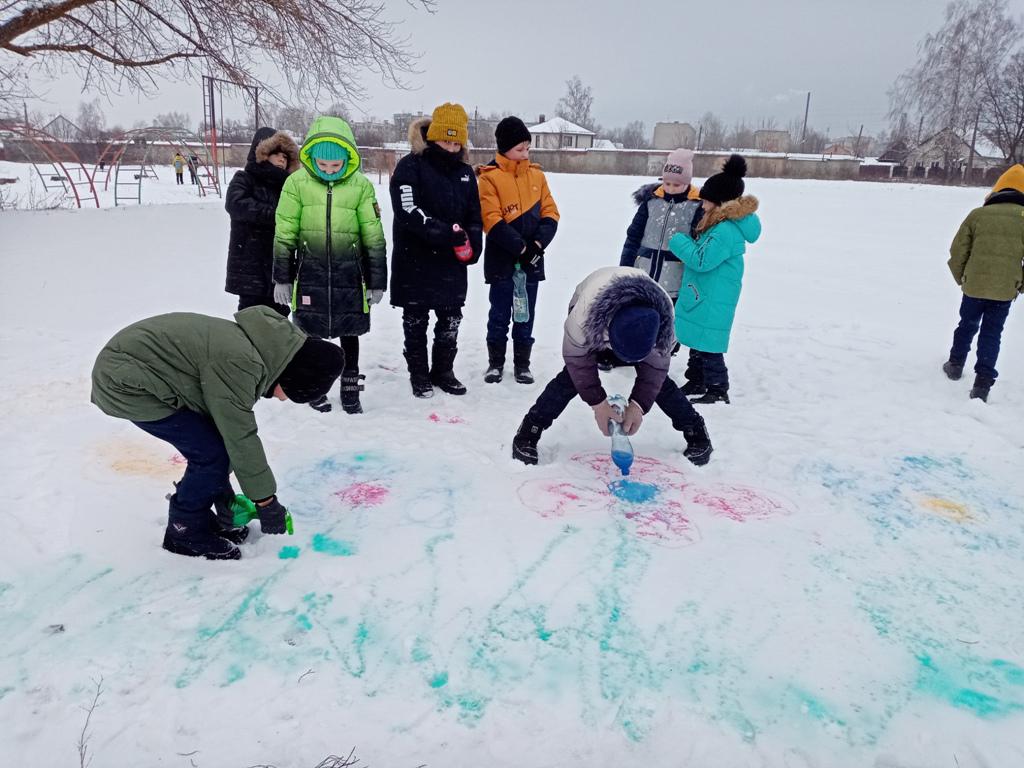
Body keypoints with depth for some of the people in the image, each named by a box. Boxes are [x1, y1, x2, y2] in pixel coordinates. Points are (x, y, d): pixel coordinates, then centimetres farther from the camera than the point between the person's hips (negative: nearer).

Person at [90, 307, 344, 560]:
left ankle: (200, 517, 24)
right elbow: (240, 437, -24)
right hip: (126, 383, -9)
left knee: (212, 447, 7)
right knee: (211, 453, -12)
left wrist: (222, 490, 13)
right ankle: (184, 531, 7)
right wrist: (266, 500, -14)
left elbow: (227, 424, 8)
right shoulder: (238, 361, -30)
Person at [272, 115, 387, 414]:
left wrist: (376, 281, 0)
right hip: (310, 274, 0)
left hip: (349, 274, 0)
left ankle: (350, 389, 25)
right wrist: (282, 278, -1)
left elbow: (374, 237, 0)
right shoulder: (297, 182, -5)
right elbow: (284, 234, -1)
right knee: (311, 333, 10)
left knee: (349, 333, 10)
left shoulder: (361, 185, -5)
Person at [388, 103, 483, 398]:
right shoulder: (410, 166, -8)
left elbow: (475, 216, 12)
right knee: (416, 321, 7)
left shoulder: (465, 172, 10)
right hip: (415, 263, -5)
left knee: (450, 320, 11)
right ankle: (419, 375, 20)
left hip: (451, 265, 5)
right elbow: (409, 212, -20)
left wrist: (471, 246, -6)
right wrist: (449, 234, -26)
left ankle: (443, 371, 27)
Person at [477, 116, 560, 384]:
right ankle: (496, 362, 20)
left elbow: (550, 213, 5)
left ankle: (522, 363, 21)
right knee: (499, 315, 6)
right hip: (502, 259, -3)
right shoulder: (489, 177, -6)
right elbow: (492, 221, -13)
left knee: (526, 315, 10)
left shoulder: (536, 174, 7)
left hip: (532, 259, 4)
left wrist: (538, 243, -11)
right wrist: (521, 247, -16)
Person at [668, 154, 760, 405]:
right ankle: (696, 382, 30)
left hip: (713, 302, -11)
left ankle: (718, 390, 2)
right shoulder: (721, 224, 12)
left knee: (708, 346, -6)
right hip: (702, 297, 11)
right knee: (697, 341, 18)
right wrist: (684, 243, 9)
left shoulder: (727, 230, -22)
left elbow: (702, 260, -23)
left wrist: (678, 241, -11)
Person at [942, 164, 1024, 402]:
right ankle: (982, 384, 2)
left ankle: (956, 364, 36)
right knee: (992, 334, 7)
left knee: (967, 325, 22)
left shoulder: (977, 214, -1)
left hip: (974, 285, 1)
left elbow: (957, 251, 0)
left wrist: (960, 278, 15)